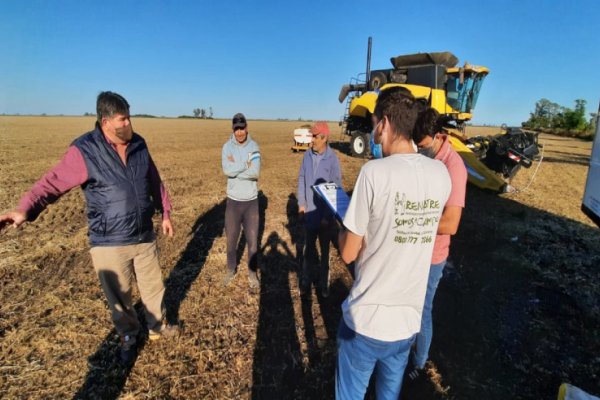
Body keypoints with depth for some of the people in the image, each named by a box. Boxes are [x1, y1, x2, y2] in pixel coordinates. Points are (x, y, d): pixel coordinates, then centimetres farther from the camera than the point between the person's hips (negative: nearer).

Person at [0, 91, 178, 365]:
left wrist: (165, 213, 15)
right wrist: (26, 209, -33)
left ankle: (157, 327, 44)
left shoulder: (138, 145, 0)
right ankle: (129, 337, 41)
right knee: (118, 297, 14)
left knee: (154, 287, 20)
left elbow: (155, 182, 10)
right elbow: (53, 182, -15)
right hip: (109, 243, -4)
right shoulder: (84, 151, -15)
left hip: (144, 237, 4)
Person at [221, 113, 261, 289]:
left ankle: (252, 272, 28)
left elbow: (256, 172, -20)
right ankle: (231, 269, 35)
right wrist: (246, 164, -18)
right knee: (231, 238, 14)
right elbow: (227, 170, -22)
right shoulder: (227, 146, -5)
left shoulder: (254, 147, -5)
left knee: (252, 239, 9)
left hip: (251, 200, 0)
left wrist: (235, 168, -18)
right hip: (233, 200, 1)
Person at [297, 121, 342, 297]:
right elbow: (301, 179, 3)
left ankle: (324, 283, 32)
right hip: (309, 212, 3)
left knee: (325, 250, 16)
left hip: (325, 214, -3)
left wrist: (328, 215, -16)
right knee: (308, 248, 17)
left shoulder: (332, 159, -16)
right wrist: (301, 203, -3)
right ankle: (305, 280, 33)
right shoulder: (307, 155, -4)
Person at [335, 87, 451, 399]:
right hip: (409, 319, 5)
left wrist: (344, 227, 5)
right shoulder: (441, 174, -4)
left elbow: (348, 254, -13)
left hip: (366, 319, -5)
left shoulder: (374, 171, -21)